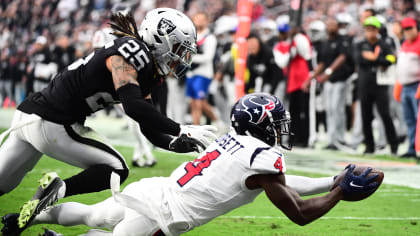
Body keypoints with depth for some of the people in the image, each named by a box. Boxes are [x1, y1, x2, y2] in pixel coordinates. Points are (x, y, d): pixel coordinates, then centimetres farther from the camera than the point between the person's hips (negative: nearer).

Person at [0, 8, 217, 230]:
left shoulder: (145, 74, 14)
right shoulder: (129, 51, -15)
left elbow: (149, 127, 12)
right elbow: (133, 106, -26)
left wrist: (176, 144, -7)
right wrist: (182, 131, -24)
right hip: (49, 124, -10)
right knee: (116, 169, -3)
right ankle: (58, 188, -17)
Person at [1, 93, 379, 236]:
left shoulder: (235, 139, 11)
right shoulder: (262, 159, -13)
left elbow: (275, 183, 22)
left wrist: (333, 180, 23)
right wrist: (342, 191, 1)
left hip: (149, 191, 9)